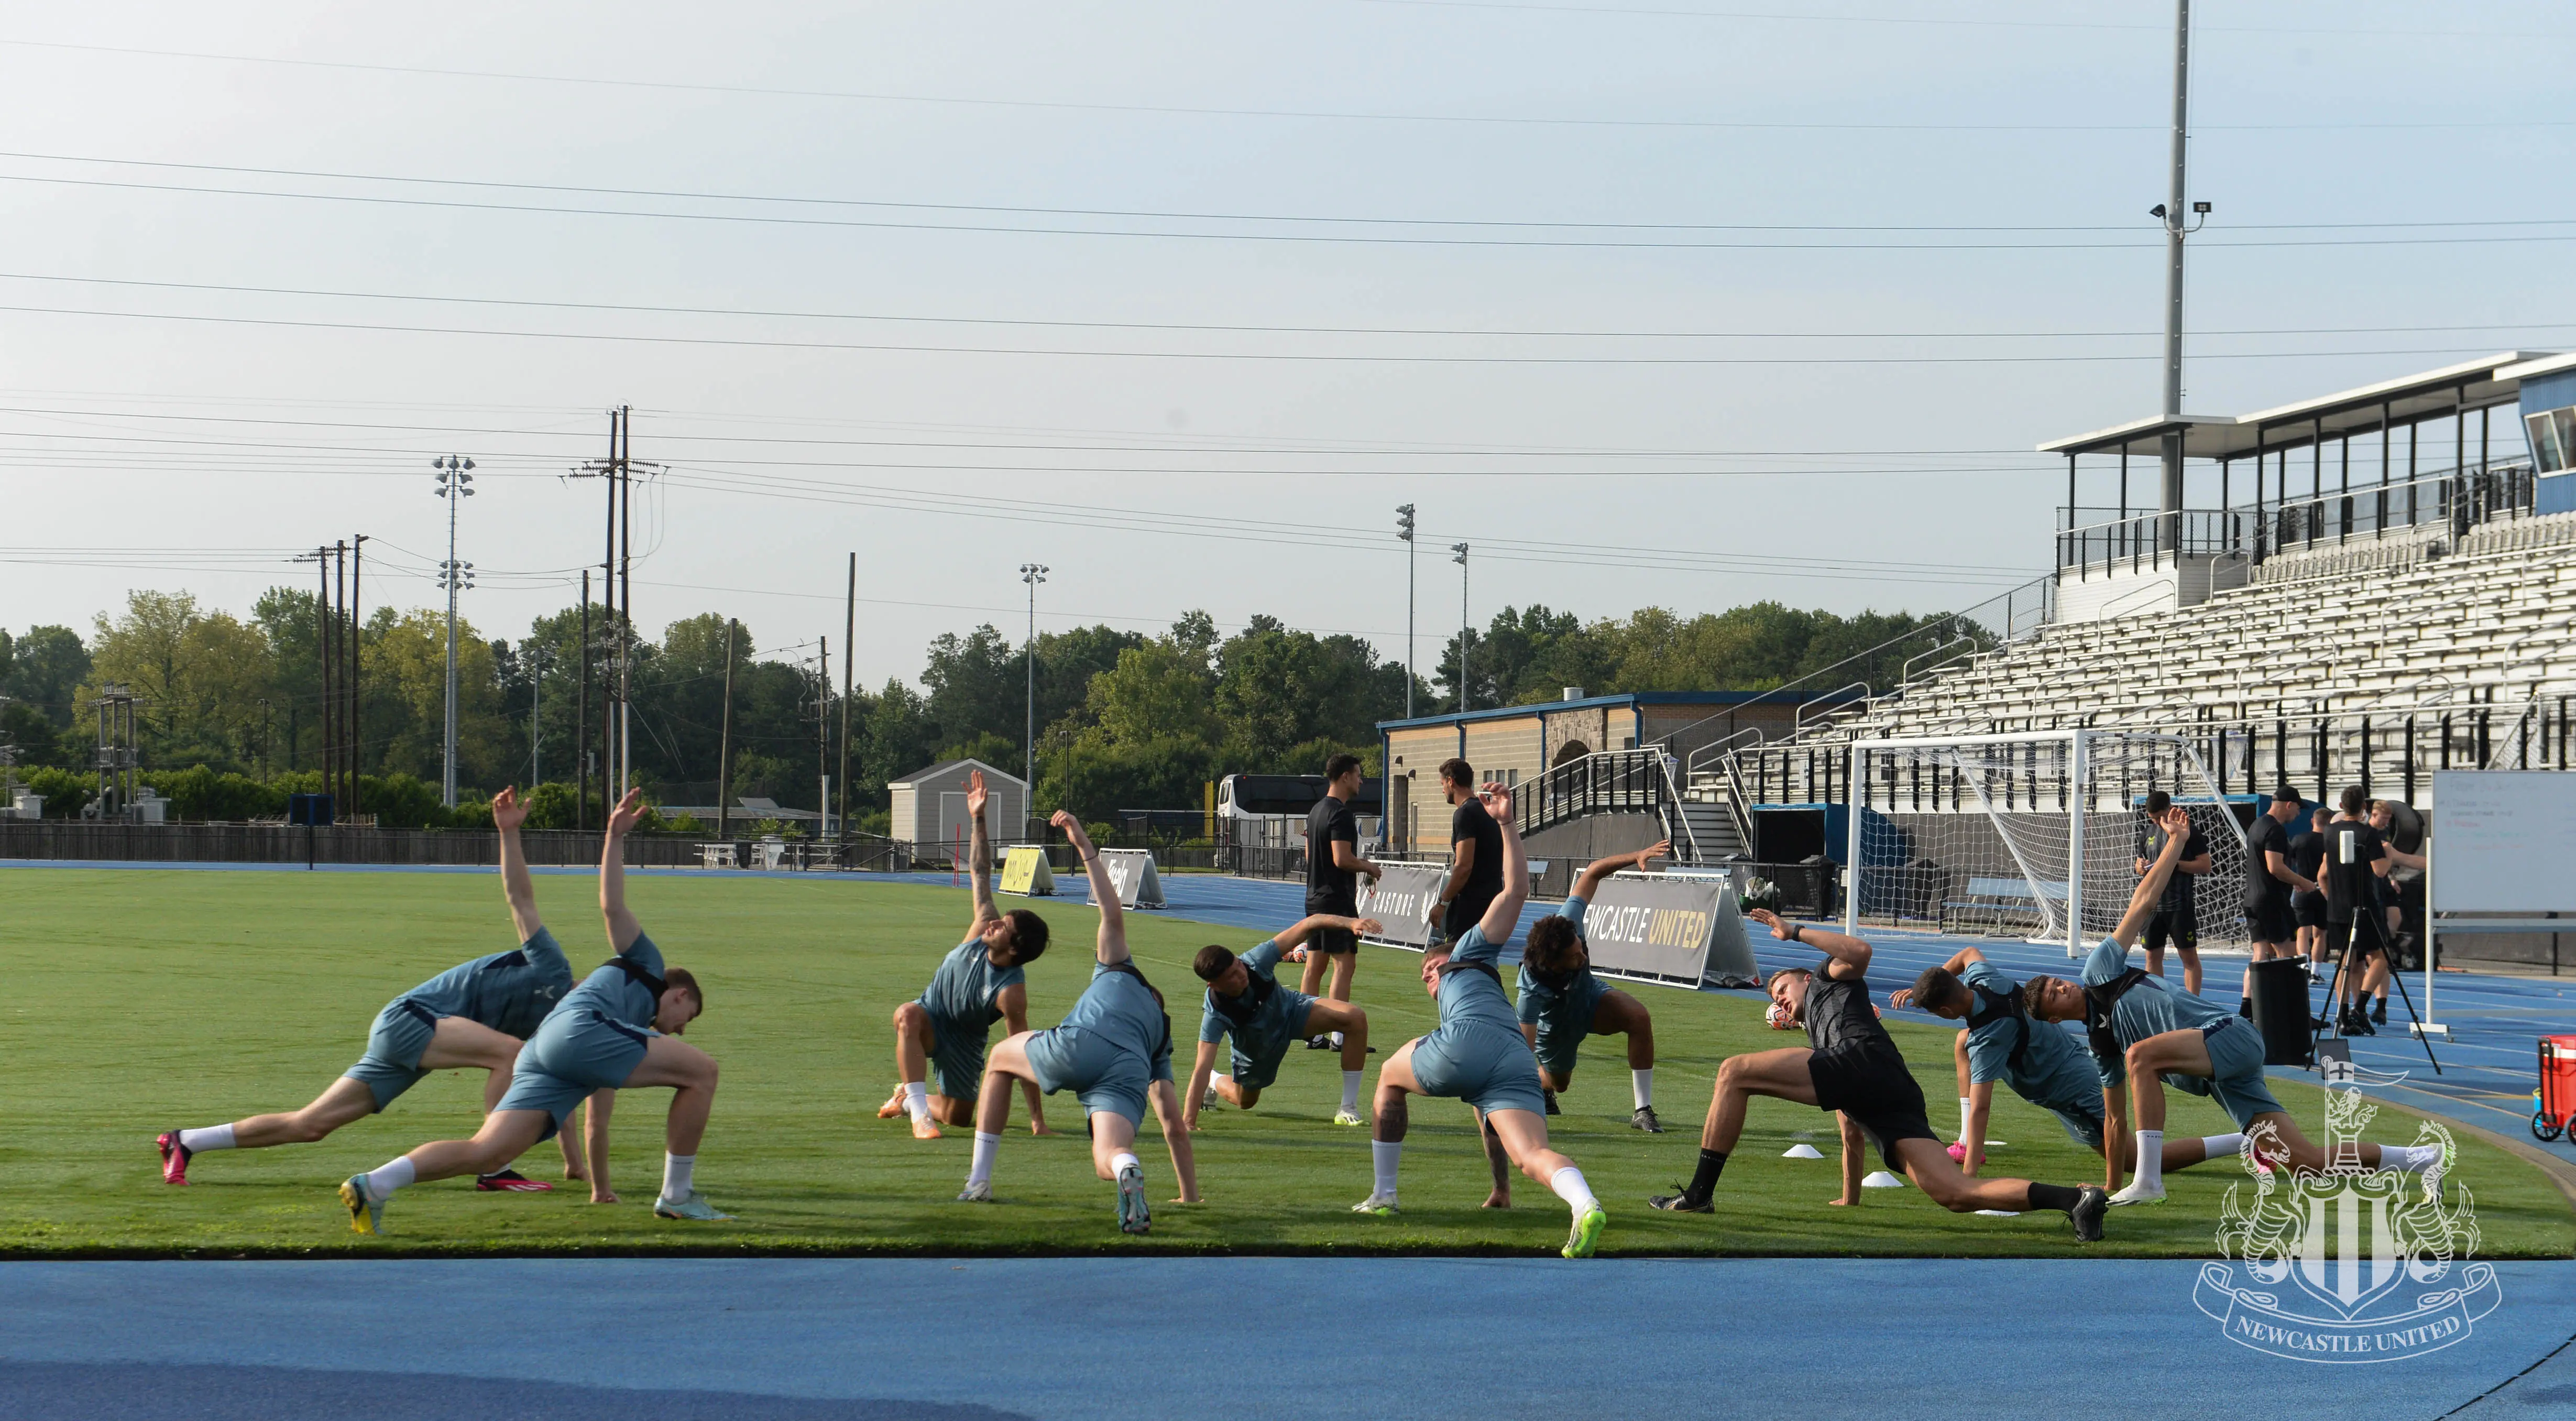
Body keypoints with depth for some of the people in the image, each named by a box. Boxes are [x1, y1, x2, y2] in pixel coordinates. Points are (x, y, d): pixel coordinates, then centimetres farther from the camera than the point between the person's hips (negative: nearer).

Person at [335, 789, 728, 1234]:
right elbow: (612, 907, 12)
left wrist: (600, 1188, 46)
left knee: (487, 1152, -11)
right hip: (579, 1027, -8)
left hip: (540, 1054, 8)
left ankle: (373, 1185, -25)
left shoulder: (639, 1031, 43)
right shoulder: (646, 966, 27)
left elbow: (596, 1118, 43)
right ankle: (677, 1196, -1)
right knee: (702, 1071, -4)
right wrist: (616, 837, 6)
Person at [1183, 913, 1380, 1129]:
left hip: (1289, 1010, 2)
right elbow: (1202, 1069, -41)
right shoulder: (1215, 1015, -39)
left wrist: (1349, 923, -51)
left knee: (1355, 1018, -22)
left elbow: (1307, 926, -35)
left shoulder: (1256, 961, -35)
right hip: (1257, 1047, -2)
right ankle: (1214, 1082, 50)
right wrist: (1188, 1122, -49)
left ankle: (1348, 1110, -13)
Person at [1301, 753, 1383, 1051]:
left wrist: (1361, 865, 23)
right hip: (1337, 899, -10)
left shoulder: (1316, 811, 15)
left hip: (1315, 897, 10)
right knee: (1344, 964, -8)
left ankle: (1313, 1034, 11)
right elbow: (1342, 859, -23)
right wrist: (1369, 867, -5)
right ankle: (1338, 1035, -11)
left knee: (1315, 965, 9)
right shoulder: (1341, 813, -15)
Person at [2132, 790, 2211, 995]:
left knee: (2189, 955, -3)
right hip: (2152, 904, 5)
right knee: (2153, 955, 9)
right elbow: (2139, 864, 22)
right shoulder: (2147, 835, 12)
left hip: (2180, 905, -5)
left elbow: (2205, 865, -8)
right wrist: (2141, 868, -2)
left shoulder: (2190, 832, -5)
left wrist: (2175, 865, -19)